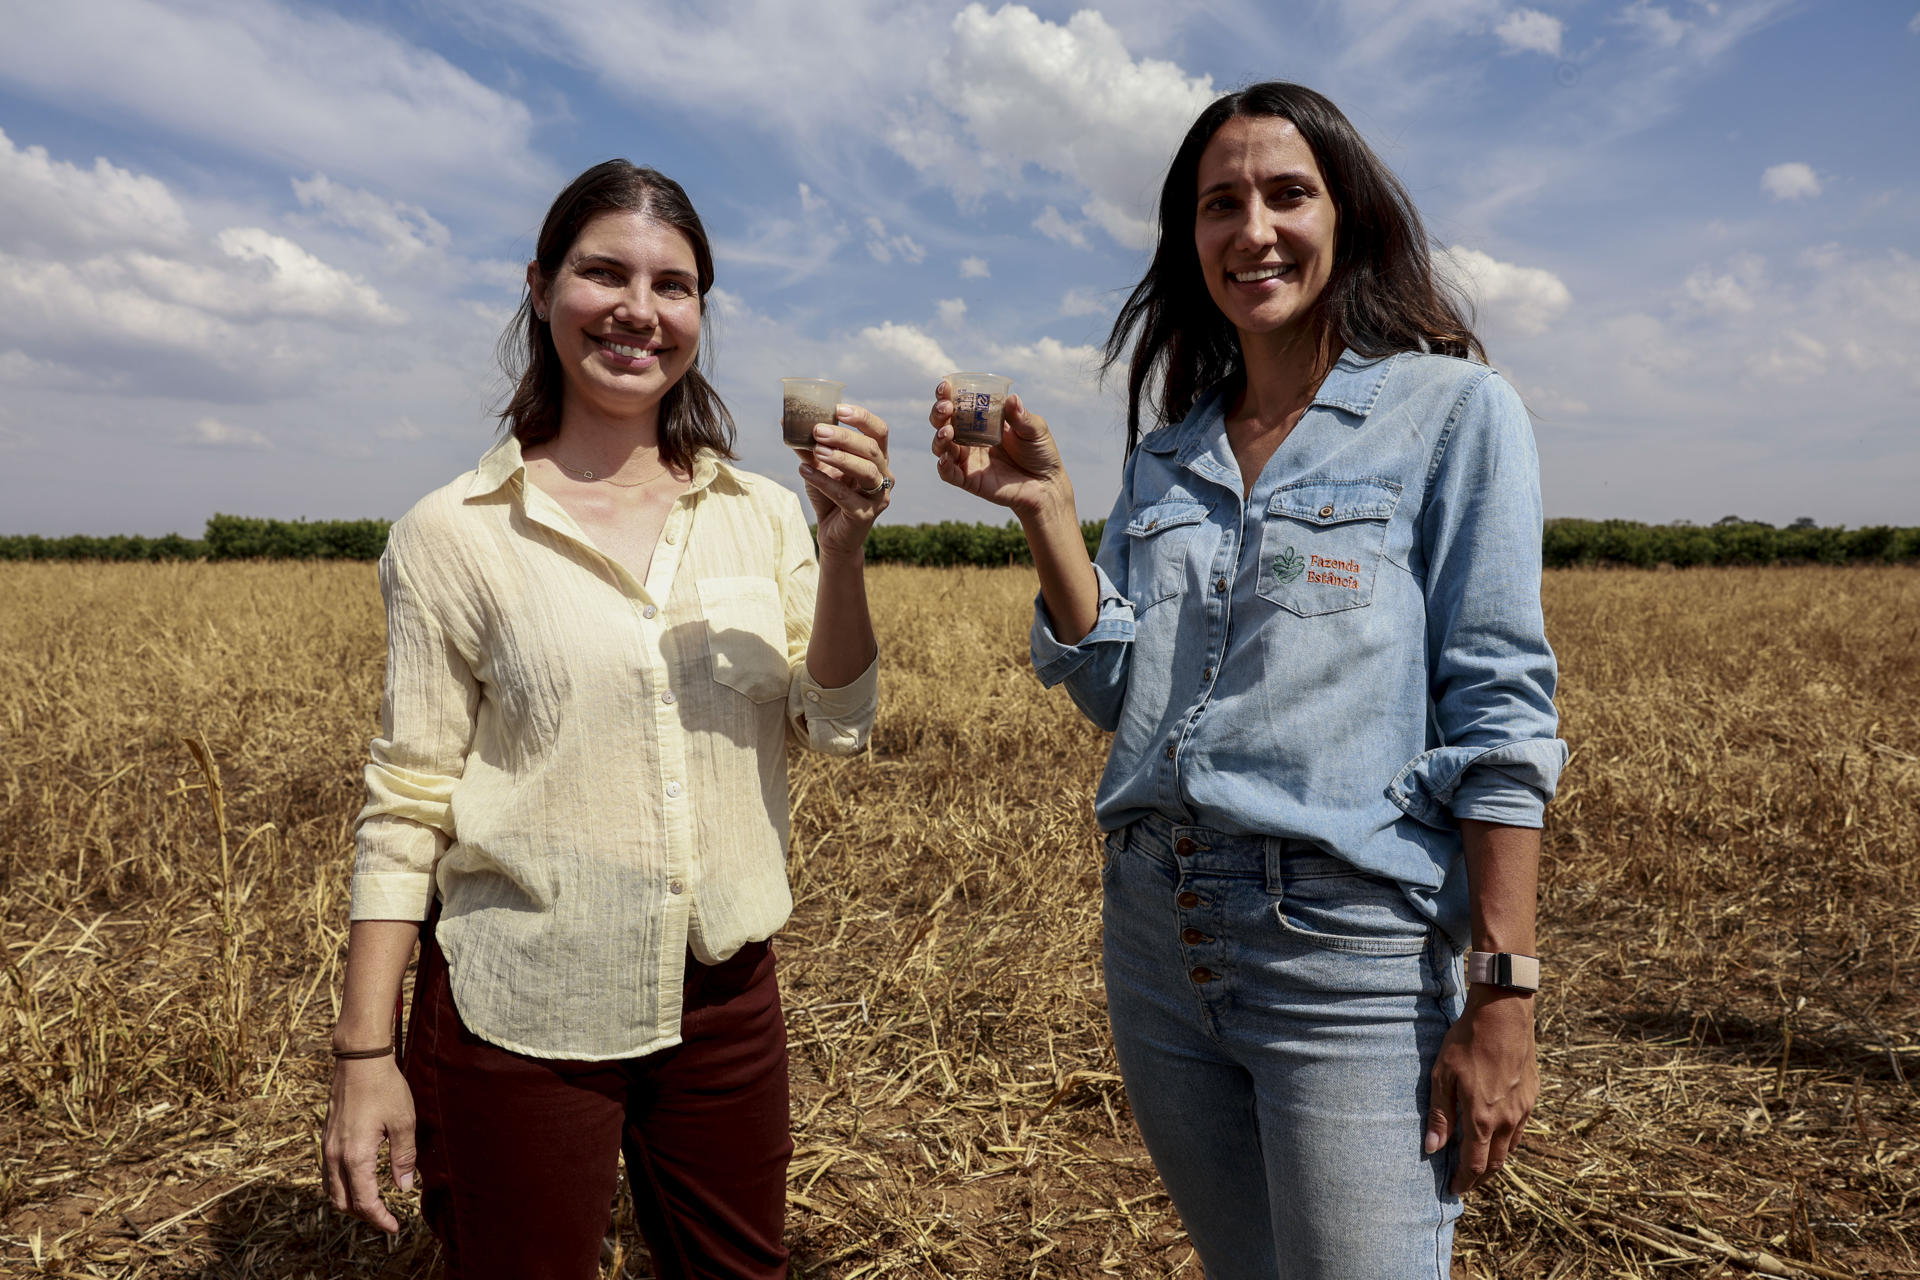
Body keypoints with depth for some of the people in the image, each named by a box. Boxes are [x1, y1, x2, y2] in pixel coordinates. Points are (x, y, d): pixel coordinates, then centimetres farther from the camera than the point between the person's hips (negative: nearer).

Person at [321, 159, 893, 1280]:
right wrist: (365, 1052, -6)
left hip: (727, 997, 3)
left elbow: (837, 731, -5)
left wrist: (844, 551, -19)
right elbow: (407, 802, -4)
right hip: (520, 1011, -3)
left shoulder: (762, 515, 1)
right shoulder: (456, 534, -7)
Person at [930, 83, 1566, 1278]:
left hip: (1352, 952, -5)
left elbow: (1501, 719, -9)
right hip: (1156, 935, 6)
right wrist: (1046, 513, -5)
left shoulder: (1456, 412, -4)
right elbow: (1120, 688, 6)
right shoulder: (1169, 450, 11)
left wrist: (1502, 999, -14)